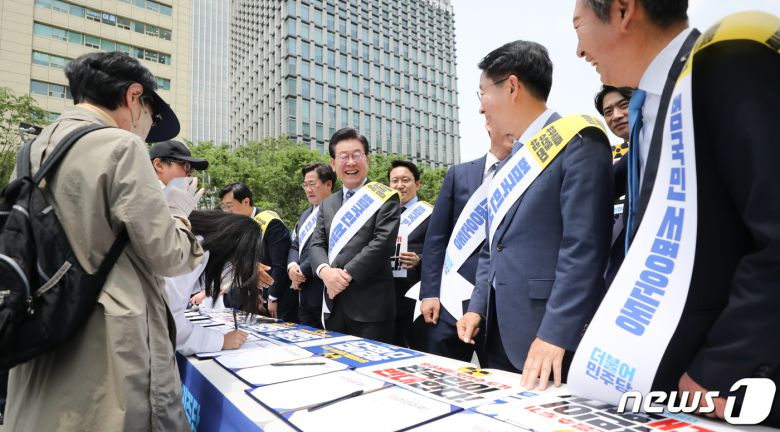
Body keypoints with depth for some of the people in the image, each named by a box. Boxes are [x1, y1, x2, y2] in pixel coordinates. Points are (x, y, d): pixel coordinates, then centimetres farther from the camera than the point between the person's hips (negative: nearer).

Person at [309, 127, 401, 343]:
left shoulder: (385, 198, -2)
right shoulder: (327, 204, 16)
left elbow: (383, 242, -13)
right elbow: (316, 244, 9)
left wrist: (347, 274, -16)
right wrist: (325, 270, -12)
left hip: (370, 305, -5)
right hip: (334, 304, 6)